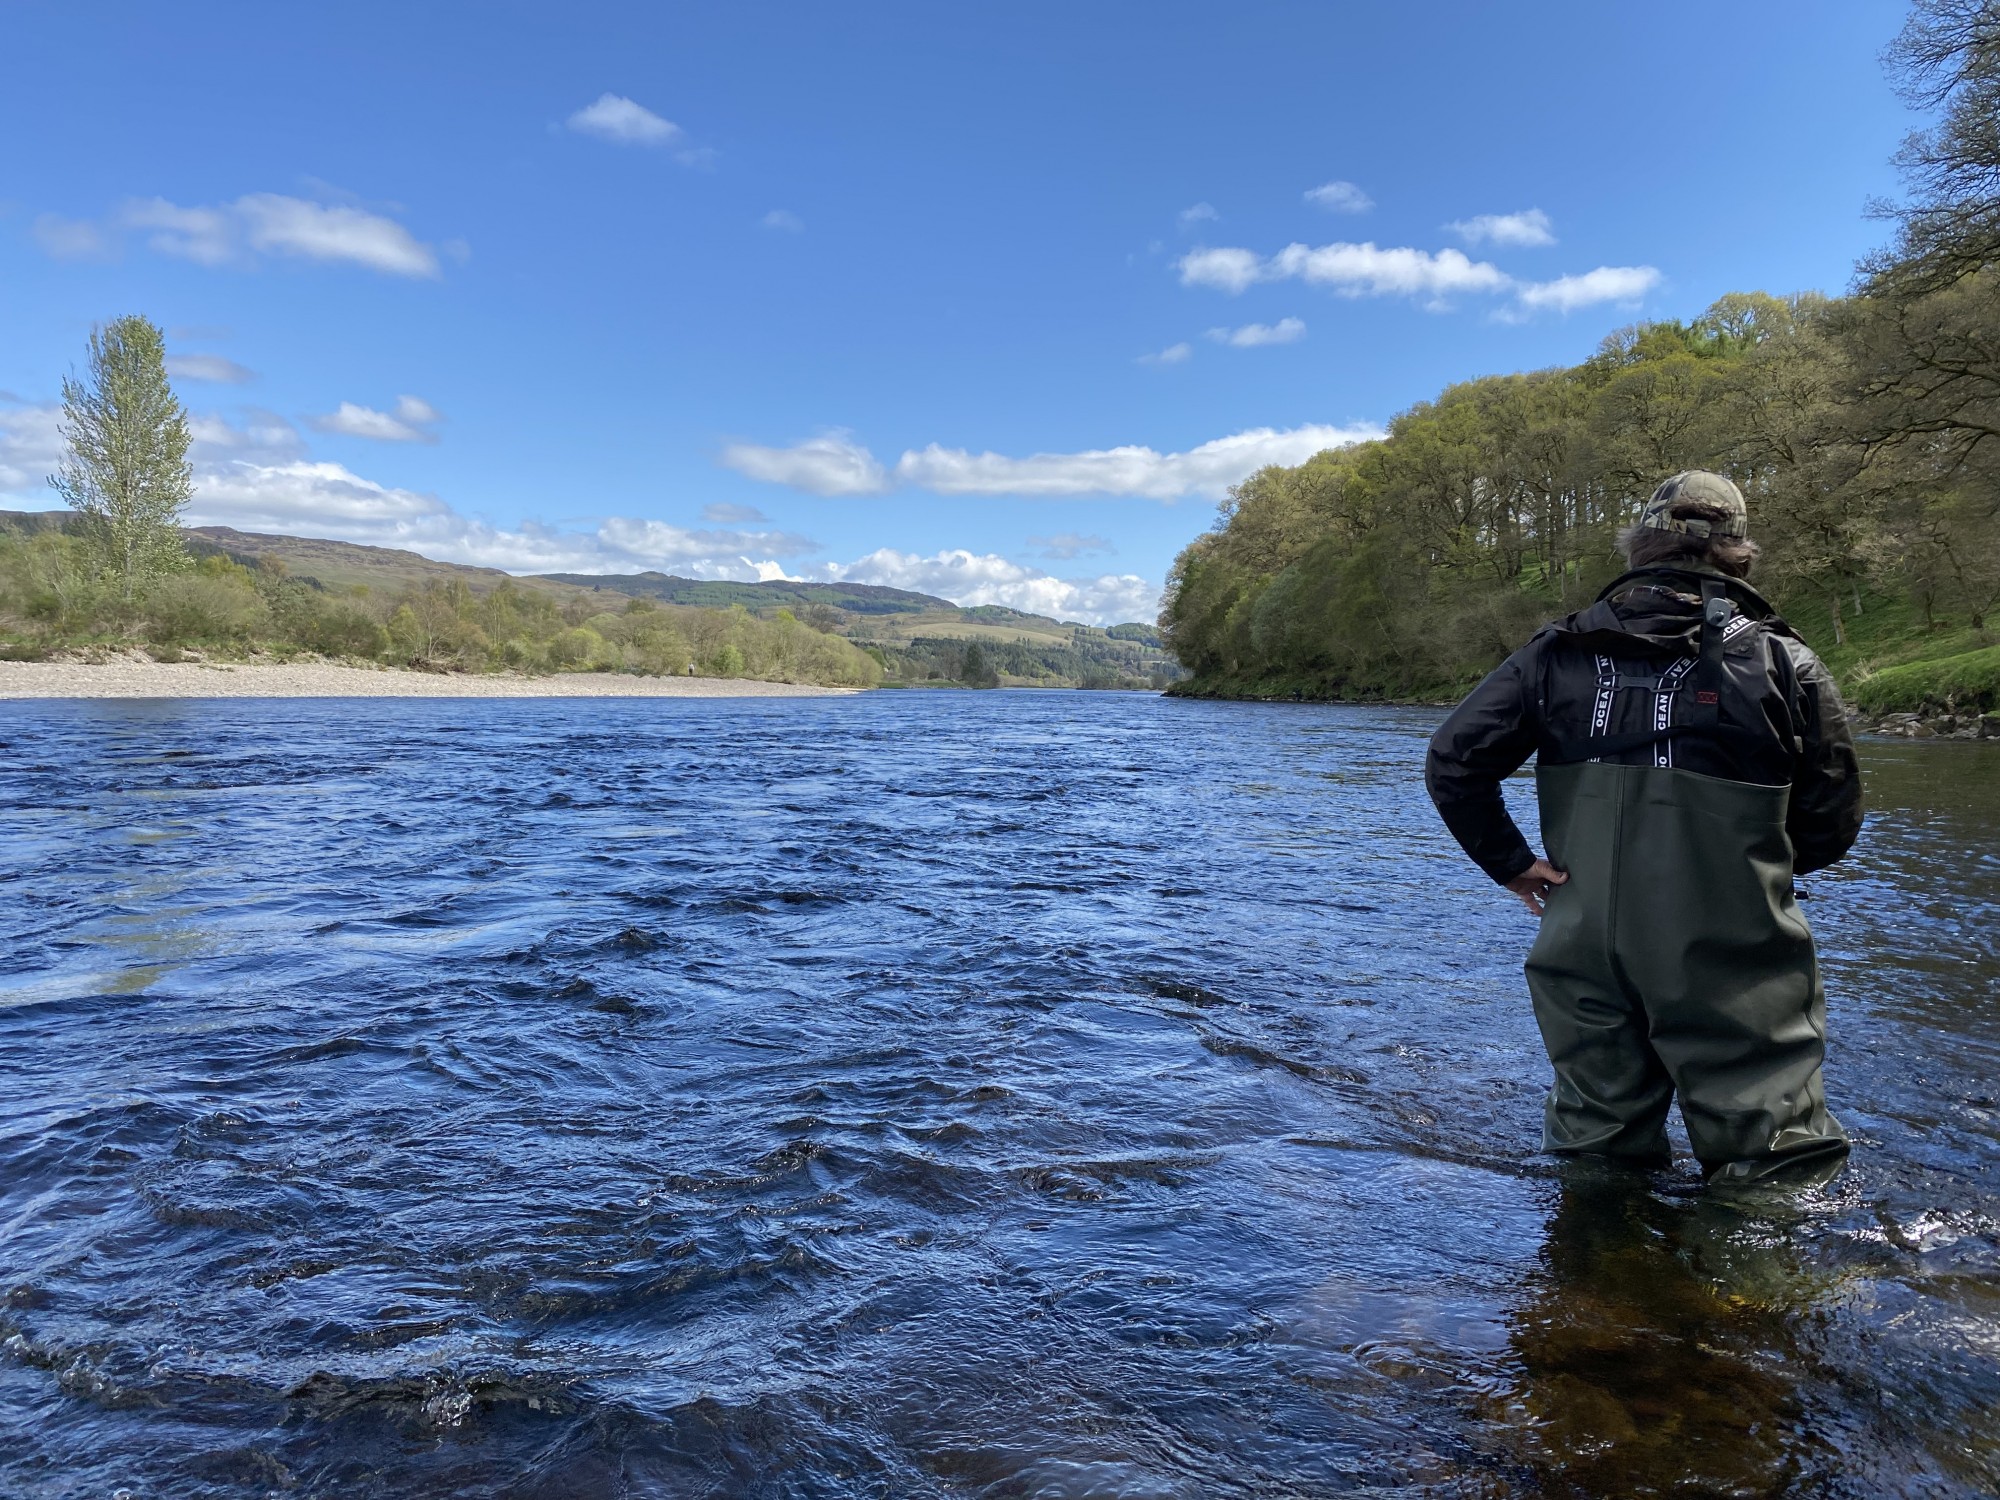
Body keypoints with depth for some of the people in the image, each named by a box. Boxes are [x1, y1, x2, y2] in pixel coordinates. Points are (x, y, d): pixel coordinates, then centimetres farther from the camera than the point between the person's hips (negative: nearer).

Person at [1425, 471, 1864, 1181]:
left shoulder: (1558, 653, 1)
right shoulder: (1784, 662, -3)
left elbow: (1450, 760, -6)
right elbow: (1832, 824, 1)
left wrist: (1510, 862, 3)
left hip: (1584, 957, 3)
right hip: (1732, 974, -2)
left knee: (1593, 1158, 17)